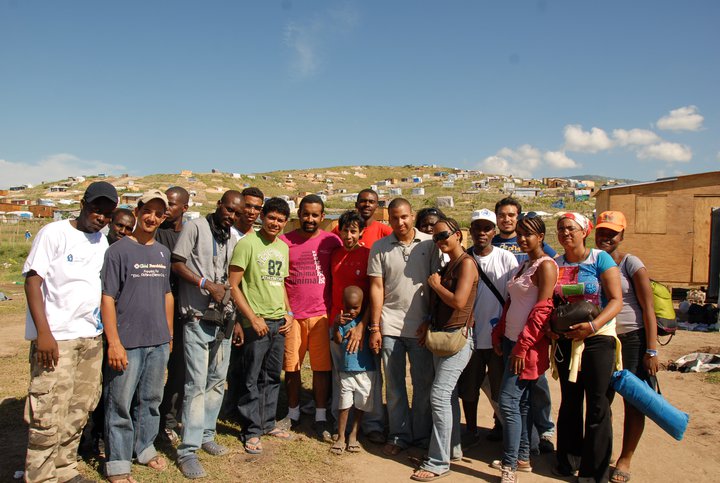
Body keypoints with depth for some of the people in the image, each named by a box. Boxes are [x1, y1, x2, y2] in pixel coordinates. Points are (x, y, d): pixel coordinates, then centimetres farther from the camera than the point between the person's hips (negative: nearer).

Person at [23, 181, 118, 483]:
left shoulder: (102, 242, 13)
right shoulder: (54, 233, -5)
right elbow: (32, 280, -9)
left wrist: (105, 329, 11)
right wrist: (43, 332, -17)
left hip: (91, 336, 6)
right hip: (55, 337, -6)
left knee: (79, 411, 11)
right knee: (49, 416, -4)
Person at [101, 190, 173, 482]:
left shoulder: (163, 252, 11)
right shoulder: (119, 250, -8)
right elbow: (107, 298, -11)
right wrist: (114, 342, -16)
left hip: (159, 342, 6)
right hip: (128, 342, -6)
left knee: (151, 400, 17)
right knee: (120, 403, 2)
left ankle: (145, 448, 34)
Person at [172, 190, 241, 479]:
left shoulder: (232, 240, 13)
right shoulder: (195, 228, -4)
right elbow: (177, 264, -8)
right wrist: (207, 284, -16)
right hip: (197, 318, -6)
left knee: (217, 381, 13)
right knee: (197, 384, -7)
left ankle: (206, 435, 28)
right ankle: (188, 450, 2)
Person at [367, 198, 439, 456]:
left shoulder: (429, 244, 1)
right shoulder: (379, 248, 3)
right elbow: (376, 287, 2)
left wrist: (431, 321, -3)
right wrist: (374, 327, -1)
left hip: (421, 326, 0)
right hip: (390, 325, 1)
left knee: (424, 384, 9)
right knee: (394, 385, 9)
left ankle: (423, 435, 25)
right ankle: (399, 435, 24)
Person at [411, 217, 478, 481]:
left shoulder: (466, 263, -12)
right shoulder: (447, 265, 15)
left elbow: (458, 301, -22)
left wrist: (435, 284, -9)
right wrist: (430, 327, 9)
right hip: (440, 335, 9)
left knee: (439, 395, -10)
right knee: (449, 395, 15)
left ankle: (438, 462, -2)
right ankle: (453, 448, 28)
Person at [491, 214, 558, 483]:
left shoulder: (546, 265, -11)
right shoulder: (524, 265, 16)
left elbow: (542, 310, -18)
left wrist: (522, 346, -20)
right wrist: (499, 334, 11)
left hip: (528, 345, -8)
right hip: (512, 341, 8)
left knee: (509, 402, -8)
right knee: (521, 403, 14)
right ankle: (522, 458, 24)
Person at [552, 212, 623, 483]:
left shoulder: (600, 259, -6)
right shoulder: (556, 264, 6)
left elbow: (616, 301, -11)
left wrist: (593, 326, -24)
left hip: (598, 339, -4)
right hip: (566, 340, 4)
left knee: (598, 406, 0)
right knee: (569, 403, 14)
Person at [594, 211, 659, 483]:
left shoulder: (631, 264, -8)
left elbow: (648, 308, -10)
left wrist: (651, 350, -14)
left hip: (632, 340, -4)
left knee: (633, 402, 4)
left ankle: (625, 460, 19)